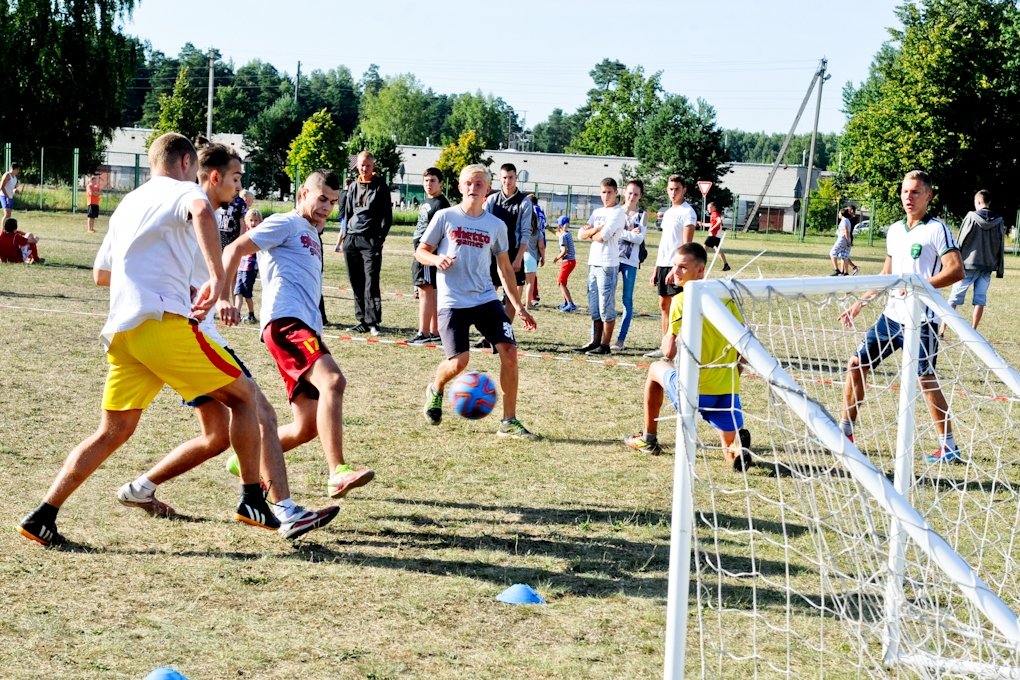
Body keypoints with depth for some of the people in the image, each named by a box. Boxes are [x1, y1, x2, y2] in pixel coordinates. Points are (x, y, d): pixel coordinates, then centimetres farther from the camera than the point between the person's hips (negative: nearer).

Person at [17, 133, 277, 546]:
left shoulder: (127, 205, 28)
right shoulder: (182, 190, 5)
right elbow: (202, 211, -22)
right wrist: (217, 277, -24)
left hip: (119, 327, 7)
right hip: (164, 321, -7)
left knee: (113, 432, 12)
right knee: (242, 396, 7)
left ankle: (42, 516, 5)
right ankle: (252, 500, 5)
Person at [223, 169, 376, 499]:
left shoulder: (312, 236, 30)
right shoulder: (286, 224, 3)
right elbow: (234, 249, -6)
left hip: (306, 328, 10)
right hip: (286, 321, -10)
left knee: (306, 429, 7)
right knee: (333, 381, -31)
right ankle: (337, 474, -40)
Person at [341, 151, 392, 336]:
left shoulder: (380, 187, 1)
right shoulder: (354, 187, 15)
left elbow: (387, 216, -1)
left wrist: (380, 238, -9)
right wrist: (346, 235, 12)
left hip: (370, 240, -5)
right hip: (351, 238, 5)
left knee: (371, 283, -10)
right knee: (356, 284, 5)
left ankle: (373, 322, -9)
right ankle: (362, 321, 10)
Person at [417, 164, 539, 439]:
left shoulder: (496, 226, 8)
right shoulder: (445, 217, 1)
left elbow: (505, 268, 16)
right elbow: (420, 251, 5)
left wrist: (518, 306, 13)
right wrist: (436, 259, -18)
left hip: (486, 299, 3)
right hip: (453, 301, -3)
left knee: (509, 351, -11)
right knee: (459, 360, -14)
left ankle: (509, 422, -1)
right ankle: (436, 390, 23)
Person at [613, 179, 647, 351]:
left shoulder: (642, 216, 5)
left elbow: (639, 239, -6)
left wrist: (621, 232, -9)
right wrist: (630, 233, -10)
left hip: (630, 261, -1)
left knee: (627, 300, 0)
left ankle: (621, 339, 3)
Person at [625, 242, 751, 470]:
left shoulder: (682, 299, -8)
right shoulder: (725, 295, 8)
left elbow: (669, 352, -10)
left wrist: (668, 339, 12)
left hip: (693, 389, -4)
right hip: (728, 389, 4)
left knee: (656, 369, 29)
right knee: (731, 450, 17)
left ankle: (649, 439, 35)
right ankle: (737, 445, -21)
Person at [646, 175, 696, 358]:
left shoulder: (687, 212, -9)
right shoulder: (668, 213, 18)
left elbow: (686, 244, -15)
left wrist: (675, 269, -21)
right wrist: (656, 269, 18)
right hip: (663, 265, 9)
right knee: (664, 305, 10)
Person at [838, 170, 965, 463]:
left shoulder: (937, 229, -9)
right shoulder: (894, 230, 13)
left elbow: (956, 270, -18)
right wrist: (860, 303, 20)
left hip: (921, 320, -7)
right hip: (891, 315, 8)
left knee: (926, 381, -7)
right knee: (857, 364, 7)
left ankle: (949, 447, 4)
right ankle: (844, 432, 17)